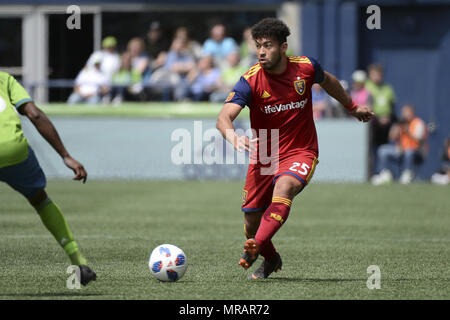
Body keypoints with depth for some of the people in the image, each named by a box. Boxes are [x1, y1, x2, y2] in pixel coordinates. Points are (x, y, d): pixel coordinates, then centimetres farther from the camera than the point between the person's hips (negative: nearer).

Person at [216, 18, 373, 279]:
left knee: (283, 187, -34)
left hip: (300, 153, -1)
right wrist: (234, 138, -49)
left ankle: (255, 249, -46)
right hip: (264, 157, 2)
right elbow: (224, 117, -26)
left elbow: (327, 81, 18)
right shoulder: (250, 81, -14)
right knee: (252, 223, 4)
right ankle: (271, 259, 37)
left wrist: (352, 107, 30)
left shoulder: (305, 67, -8)